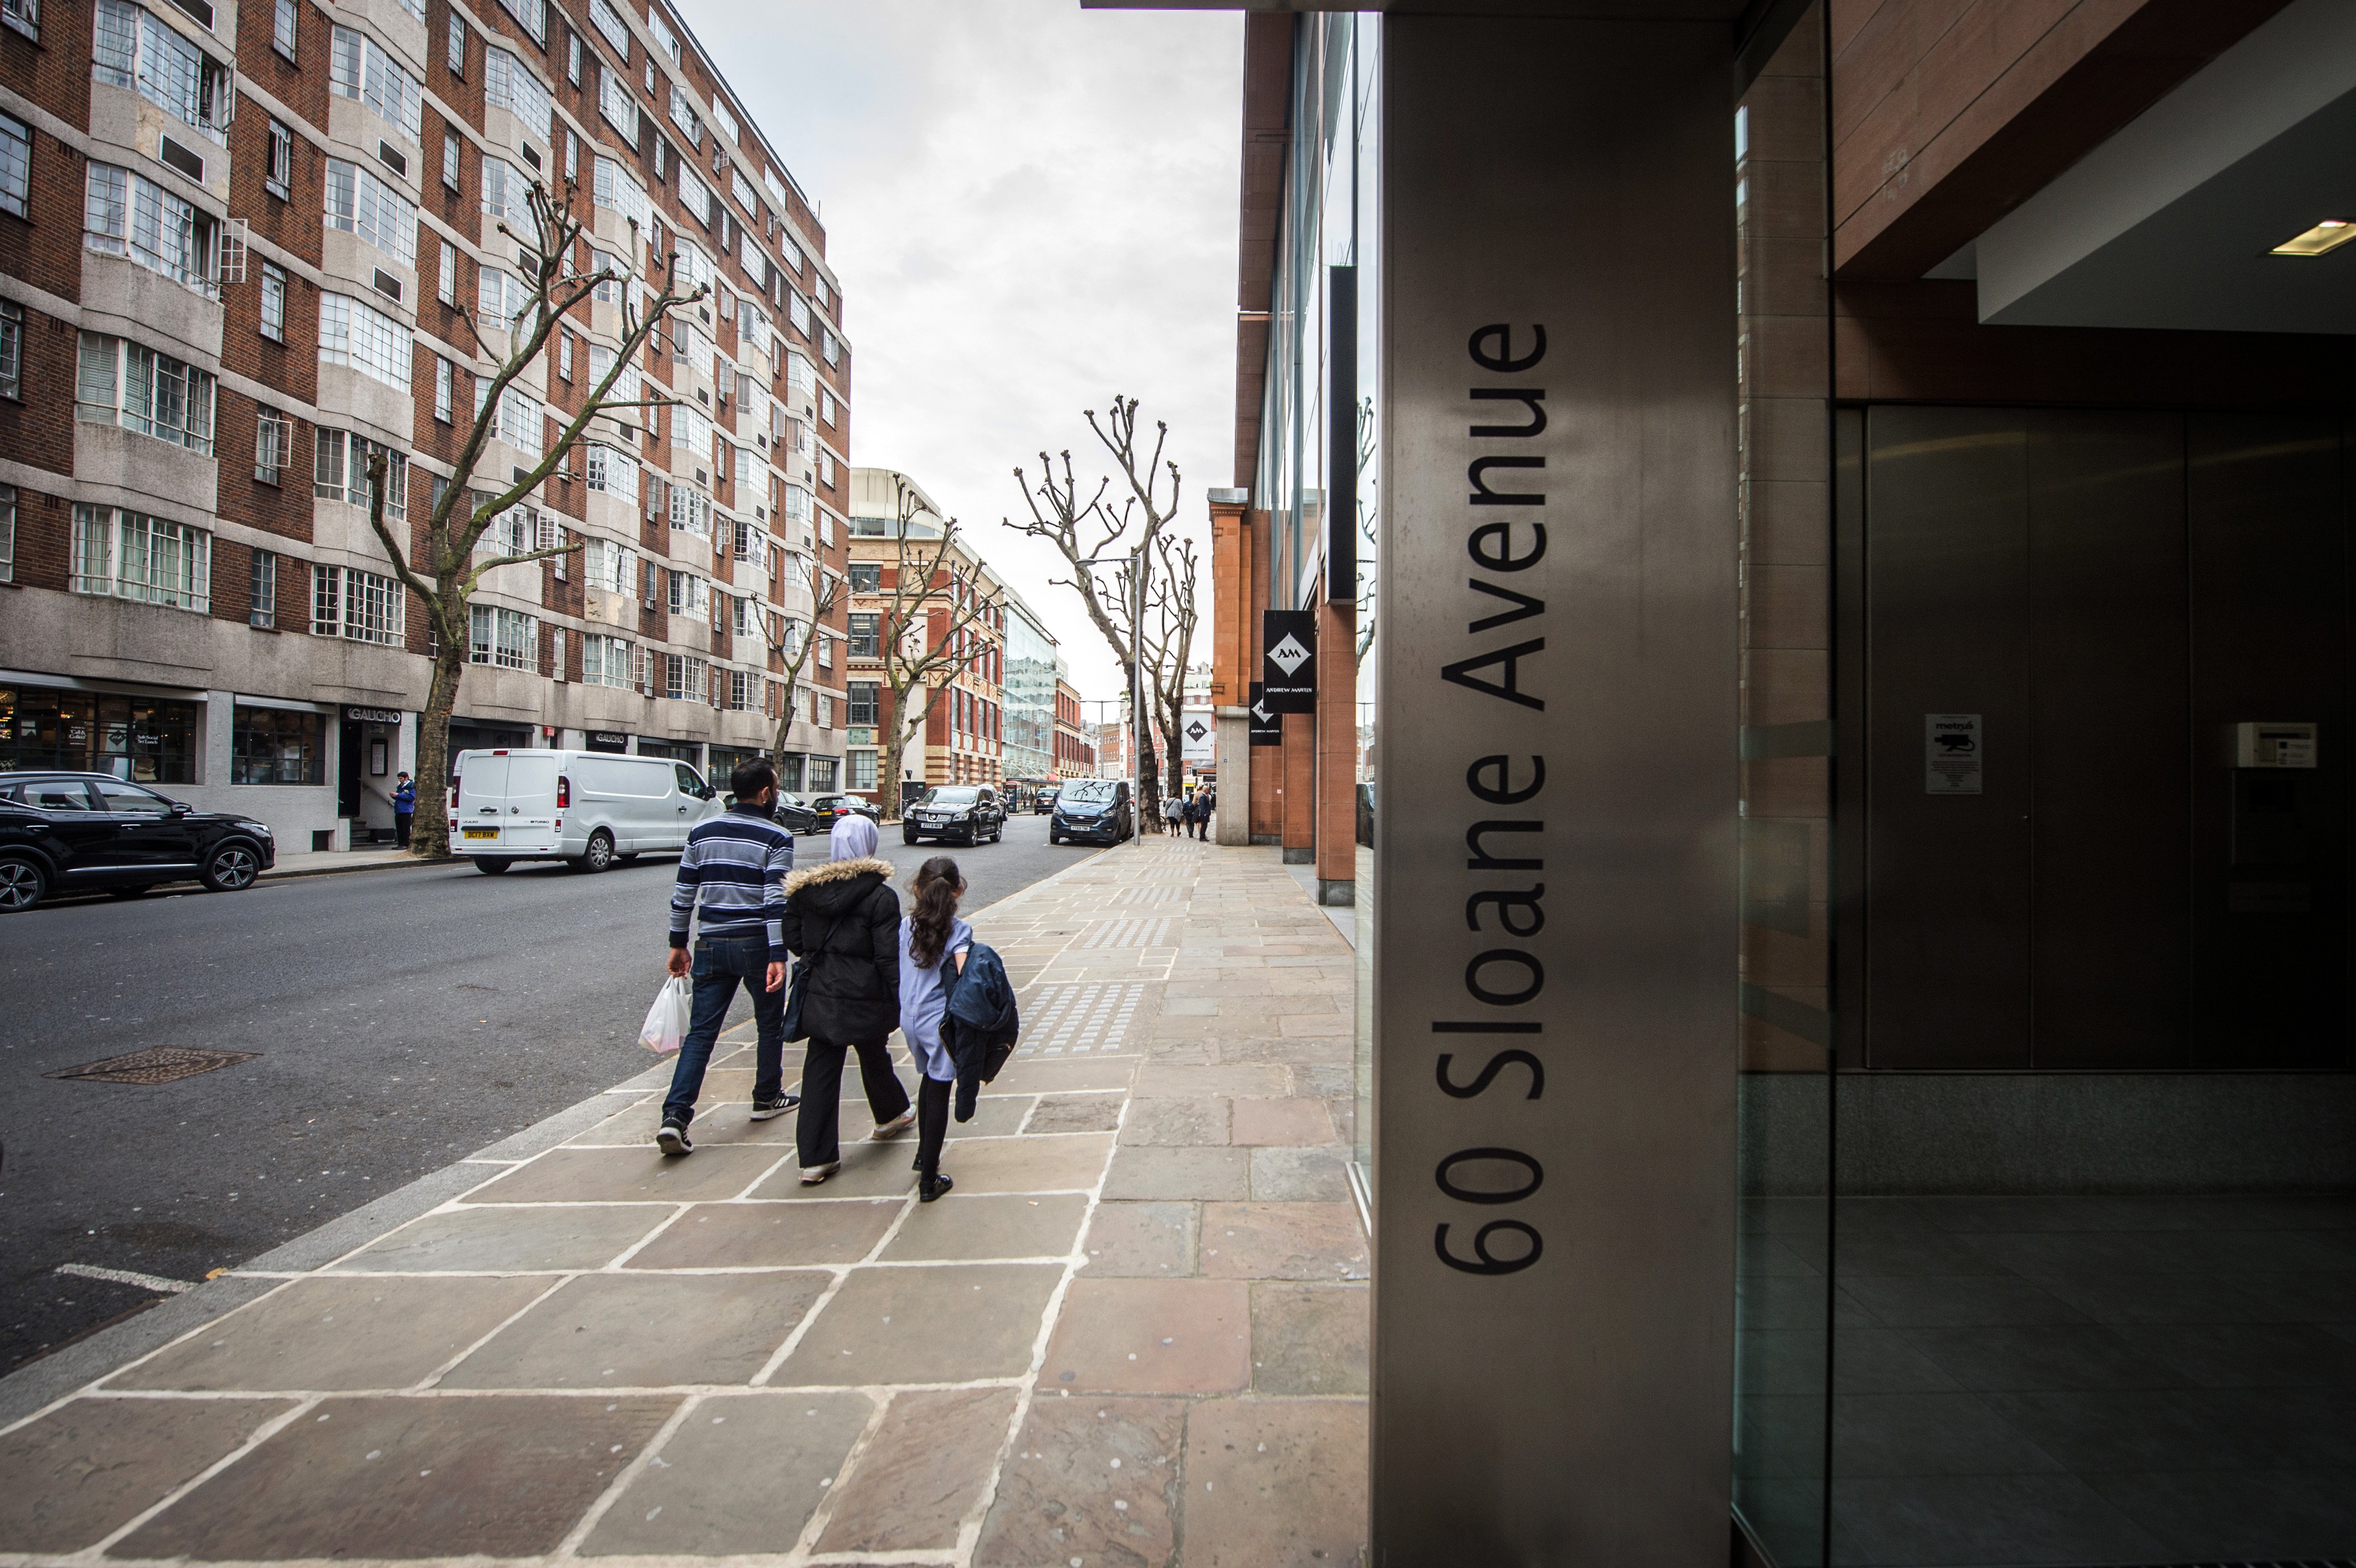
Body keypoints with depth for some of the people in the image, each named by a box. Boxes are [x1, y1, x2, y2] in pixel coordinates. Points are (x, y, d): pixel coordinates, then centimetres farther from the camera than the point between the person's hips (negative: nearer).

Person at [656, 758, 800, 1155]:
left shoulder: (702, 831, 6)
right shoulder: (776, 838, -10)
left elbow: (683, 893, 8)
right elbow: (776, 900, -17)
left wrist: (678, 944, 16)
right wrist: (778, 956, -17)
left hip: (712, 945, 4)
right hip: (756, 945, -4)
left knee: (700, 1032, 6)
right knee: (770, 1023, 16)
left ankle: (675, 1116, -5)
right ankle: (767, 1098, 29)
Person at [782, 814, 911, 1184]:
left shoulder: (804, 890, -2)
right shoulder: (880, 896, -15)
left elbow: (794, 940, 6)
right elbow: (889, 958, -15)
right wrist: (898, 1002, -8)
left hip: (820, 997, 3)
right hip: (865, 997, -3)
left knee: (820, 1071, 7)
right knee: (873, 1057, 21)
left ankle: (816, 1158, 9)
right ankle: (891, 1115, 46)